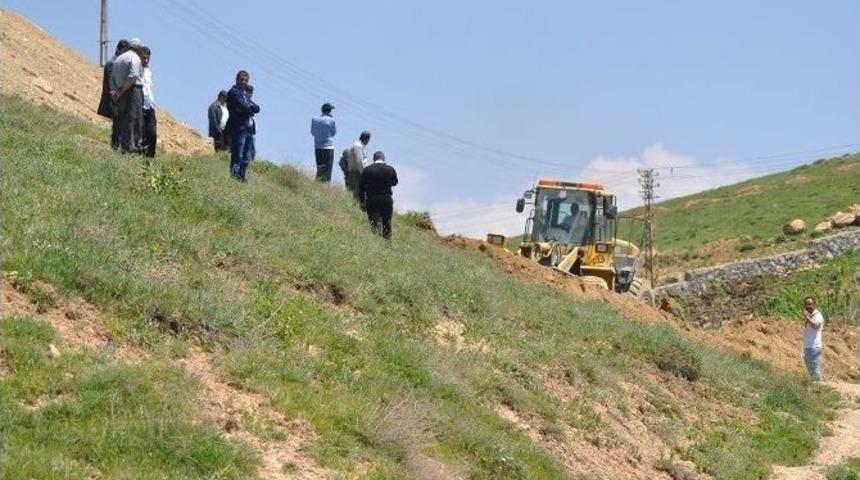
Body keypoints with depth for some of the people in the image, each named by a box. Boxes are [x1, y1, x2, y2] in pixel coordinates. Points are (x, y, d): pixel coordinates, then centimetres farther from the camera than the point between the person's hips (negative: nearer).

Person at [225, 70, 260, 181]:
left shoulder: (245, 93, 22)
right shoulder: (233, 92, -6)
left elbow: (256, 108, 12)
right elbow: (244, 107, -18)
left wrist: (249, 107, -8)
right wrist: (251, 108, 1)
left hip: (247, 129, 9)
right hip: (238, 128, -9)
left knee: (245, 159, 12)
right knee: (237, 157, -13)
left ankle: (241, 179, 17)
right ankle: (234, 176, -14)